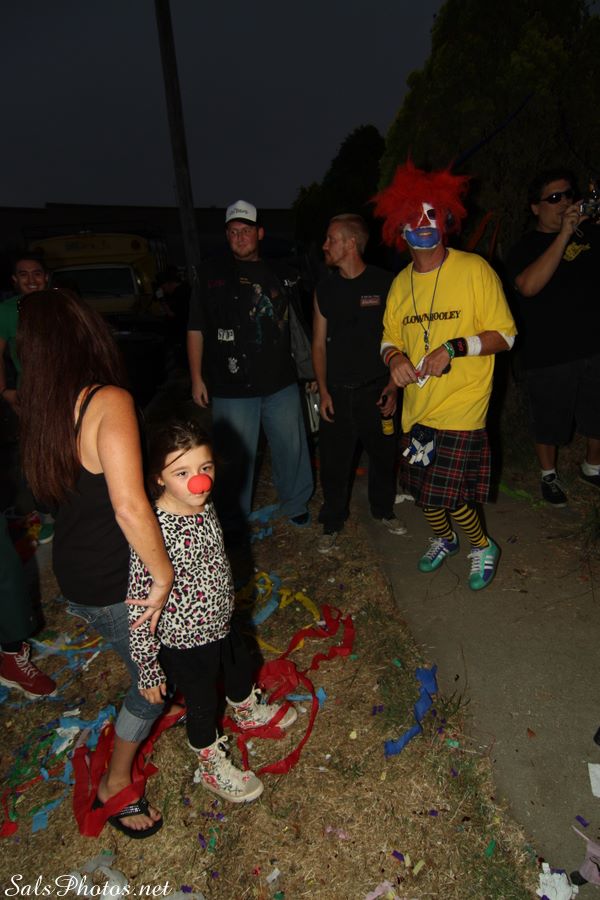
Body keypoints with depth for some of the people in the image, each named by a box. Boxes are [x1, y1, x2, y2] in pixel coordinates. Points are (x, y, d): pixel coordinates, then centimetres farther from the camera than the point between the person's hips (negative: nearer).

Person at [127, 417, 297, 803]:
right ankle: (212, 767, 52)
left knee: (241, 667, 31)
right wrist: (149, 670, -17)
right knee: (203, 703, 20)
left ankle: (248, 712, 66)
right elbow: (139, 609, -26)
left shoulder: (204, 504, -12)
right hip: (185, 643, -6)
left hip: (221, 622, 7)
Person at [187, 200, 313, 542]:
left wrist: (311, 370, 16)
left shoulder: (280, 274, 11)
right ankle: (233, 521, 23)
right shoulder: (213, 275, 3)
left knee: (292, 447, 12)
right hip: (232, 386, -3)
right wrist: (197, 378, -4)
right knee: (236, 456, 4)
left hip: (281, 382, 3)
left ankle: (295, 504, 34)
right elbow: (196, 330, 2)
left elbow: (296, 325, 19)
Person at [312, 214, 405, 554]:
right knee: (334, 461, 4)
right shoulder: (325, 289, 6)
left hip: (376, 390, -1)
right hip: (337, 392, 2)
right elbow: (319, 343, 8)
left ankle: (384, 510, 35)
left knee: (384, 455, 11)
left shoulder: (385, 283, -2)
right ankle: (332, 524, 22)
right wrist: (323, 390, 1)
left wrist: (393, 384, -6)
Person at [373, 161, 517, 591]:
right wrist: (395, 357, -8)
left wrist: (453, 347, -22)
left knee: (448, 493, -5)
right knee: (424, 489, 14)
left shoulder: (474, 270, -6)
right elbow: (390, 338, 15)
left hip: (461, 407, -5)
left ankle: (483, 547, 27)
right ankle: (444, 539, 45)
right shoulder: (400, 283, 8)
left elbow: (505, 335, -7)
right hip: (418, 406, 5)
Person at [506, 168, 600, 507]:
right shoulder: (526, 247, -4)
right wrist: (564, 234, -25)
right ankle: (549, 474, 34)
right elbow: (529, 286, -25)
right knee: (549, 423, 10)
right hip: (548, 355, -4)